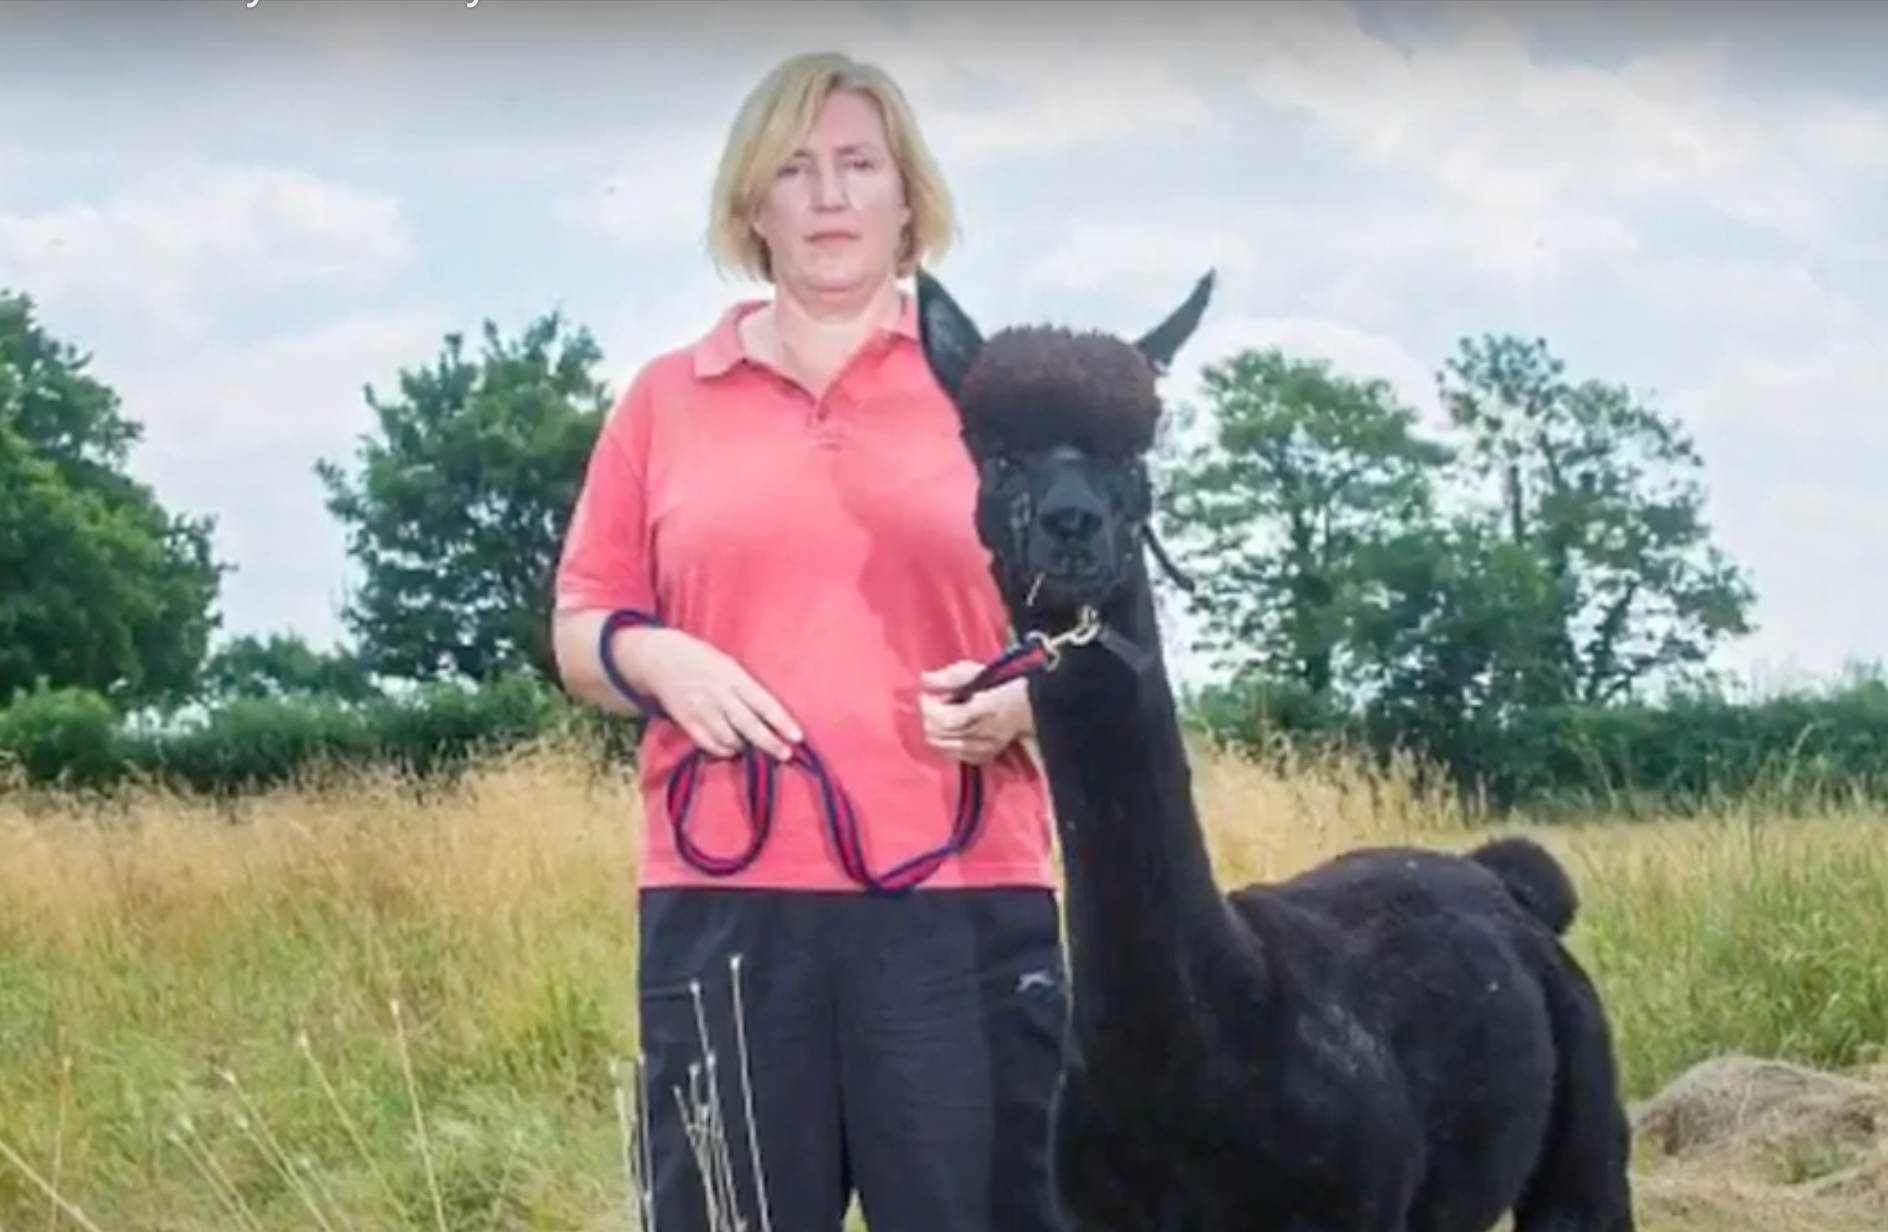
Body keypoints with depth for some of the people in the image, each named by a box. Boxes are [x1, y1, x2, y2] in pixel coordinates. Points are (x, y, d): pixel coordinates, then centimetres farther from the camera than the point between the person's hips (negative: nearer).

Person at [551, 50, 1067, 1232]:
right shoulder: (665, 400, 11)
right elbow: (579, 632, 14)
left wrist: (1022, 694, -11)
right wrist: (653, 659, -7)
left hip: (960, 898, -1)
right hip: (725, 901, 1)